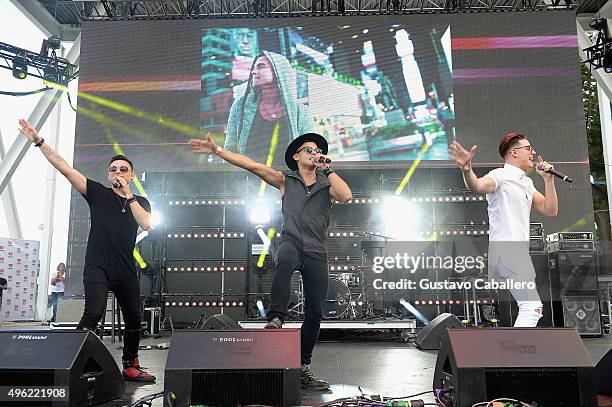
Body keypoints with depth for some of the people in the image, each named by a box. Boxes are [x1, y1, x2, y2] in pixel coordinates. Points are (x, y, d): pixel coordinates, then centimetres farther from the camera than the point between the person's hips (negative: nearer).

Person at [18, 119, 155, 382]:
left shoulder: (140, 202, 10)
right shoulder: (98, 193, 3)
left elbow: (146, 224, -11)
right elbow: (65, 168, -5)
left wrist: (128, 194, -11)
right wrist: (39, 142, -13)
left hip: (125, 271, 4)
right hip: (97, 266, -3)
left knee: (134, 319, 10)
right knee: (94, 312, -24)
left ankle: (130, 366, 25)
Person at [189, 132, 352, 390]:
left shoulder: (327, 185, 16)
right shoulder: (285, 180, 15)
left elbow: (346, 196, -6)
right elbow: (252, 165, 7)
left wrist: (327, 169, -1)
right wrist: (217, 151, 1)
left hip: (317, 253, 2)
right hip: (291, 244, -2)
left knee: (314, 313, 2)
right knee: (285, 259, -40)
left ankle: (303, 368, 14)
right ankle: (276, 318, -42)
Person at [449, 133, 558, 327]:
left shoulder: (527, 182, 22)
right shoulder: (500, 175, -7)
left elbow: (550, 210, 19)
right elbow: (477, 186, -29)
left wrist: (548, 179, 9)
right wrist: (466, 168, -51)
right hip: (507, 248, -10)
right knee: (532, 307, -15)